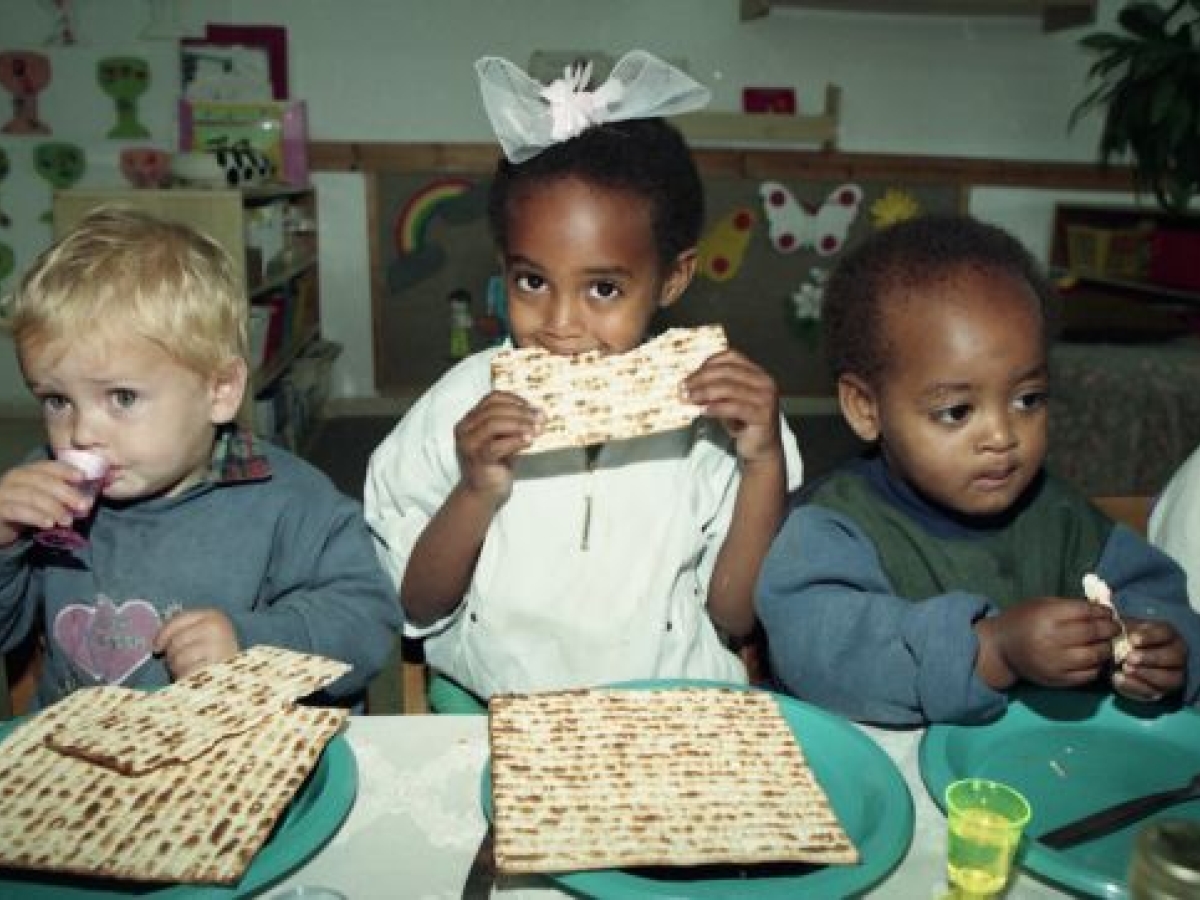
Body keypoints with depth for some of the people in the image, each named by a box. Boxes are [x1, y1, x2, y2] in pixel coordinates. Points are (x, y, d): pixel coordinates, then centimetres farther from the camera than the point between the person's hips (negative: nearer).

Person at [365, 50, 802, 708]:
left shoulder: (715, 409, -7)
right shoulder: (466, 404, -5)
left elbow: (735, 617, -3)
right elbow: (417, 608, 1)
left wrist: (766, 463, -15)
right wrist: (475, 495, -16)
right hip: (483, 711, -1)